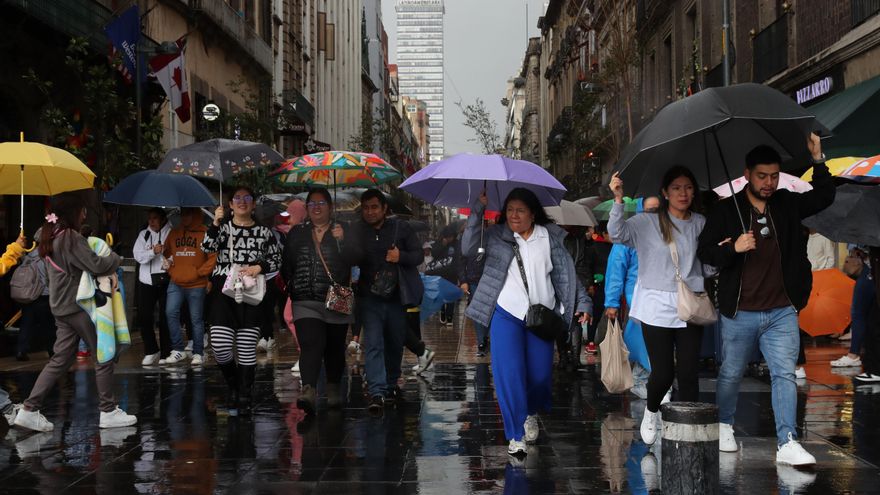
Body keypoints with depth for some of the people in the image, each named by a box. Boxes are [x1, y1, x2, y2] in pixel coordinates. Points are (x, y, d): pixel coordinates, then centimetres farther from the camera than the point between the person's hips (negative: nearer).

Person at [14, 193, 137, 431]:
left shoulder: (52, 237, 12)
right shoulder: (71, 238, -17)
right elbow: (96, 264, -22)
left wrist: (109, 272, -2)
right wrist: (116, 258, -3)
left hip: (61, 307, 9)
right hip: (79, 306, -9)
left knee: (61, 360, 10)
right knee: (104, 357, 3)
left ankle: (29, 410, 6)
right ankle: (108, 412, 9)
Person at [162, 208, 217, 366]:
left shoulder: (205, 233, -6)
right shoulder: (174, 233, 11)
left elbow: (213, 257, -9)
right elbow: (166, 253, 20)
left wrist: (199, 272, -12)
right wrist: (171, 270, 5)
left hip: (196, 285, -4)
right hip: (176, 283, 4)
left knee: (196, 319, 4)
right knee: (171, 313, -8)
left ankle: (198, 353, 13)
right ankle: (178, 350, 2)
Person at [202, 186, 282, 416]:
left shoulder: (264, 232, 10)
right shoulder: (222, 227, 10)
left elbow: (276, 259, 12)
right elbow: (207, 247, -6)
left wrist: (259, 267, -6)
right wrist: (215, 223, -16)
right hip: (223, 289, 0)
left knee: (247, 348, -1)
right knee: (220, 345, -11)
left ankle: (244, 399, 11)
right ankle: (232, 384, 18)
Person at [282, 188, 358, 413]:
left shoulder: (342, 232, 6)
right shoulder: (297, 234, 12)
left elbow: (353, 259, -8)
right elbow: (286, 266, 15)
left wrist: (342, 240, -23)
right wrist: (289, 290, 6)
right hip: (306, 302, 0)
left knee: (334, 348, 10)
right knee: (310, 345, -17)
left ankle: (334, 389, 29)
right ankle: (309, 391, -30)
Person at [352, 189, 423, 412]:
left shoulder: (401, 228, 3)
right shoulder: (357, 232, 5)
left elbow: (418, 256, 2)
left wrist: (401, 257, -18)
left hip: (396, 296, 1)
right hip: (370, 299, -1)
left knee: (396, 343, 13)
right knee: (373, 344, -12)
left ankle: (391, 384, 33)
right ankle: (377, 392, -17)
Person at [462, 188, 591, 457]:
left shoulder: (550, 237, 4)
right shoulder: (496, 236, 2)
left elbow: (567, 273, 3)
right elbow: (468, 249, -13)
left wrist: (582, 303, -6)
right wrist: (478, 209, -14)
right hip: (506, 313, -1)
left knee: (540, 374, 5)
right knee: (509, 374, -9)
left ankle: (531, 413, 37)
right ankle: (515, 435, 0)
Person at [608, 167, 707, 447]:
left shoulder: (700, 224, 9)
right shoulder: (648, 223, -2)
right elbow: (617, 233, -18)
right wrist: (619, 201, -31)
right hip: (657, 307, -3)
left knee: (689, 372, -1)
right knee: (663, 372, -2)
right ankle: (651, 412, 29)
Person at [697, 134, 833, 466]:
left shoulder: (786, 204, 7)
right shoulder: (726, 210, -3)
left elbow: (824, 196, 8)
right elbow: (705, 252, -3)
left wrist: (818, 160, -5)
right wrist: (734, 248, -22)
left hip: (782, 313, 2)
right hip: (739, 313, -2)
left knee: (785, 374, -5)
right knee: (731, 374, 11)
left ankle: (787, 444, -6)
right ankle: (724, 425, 34)